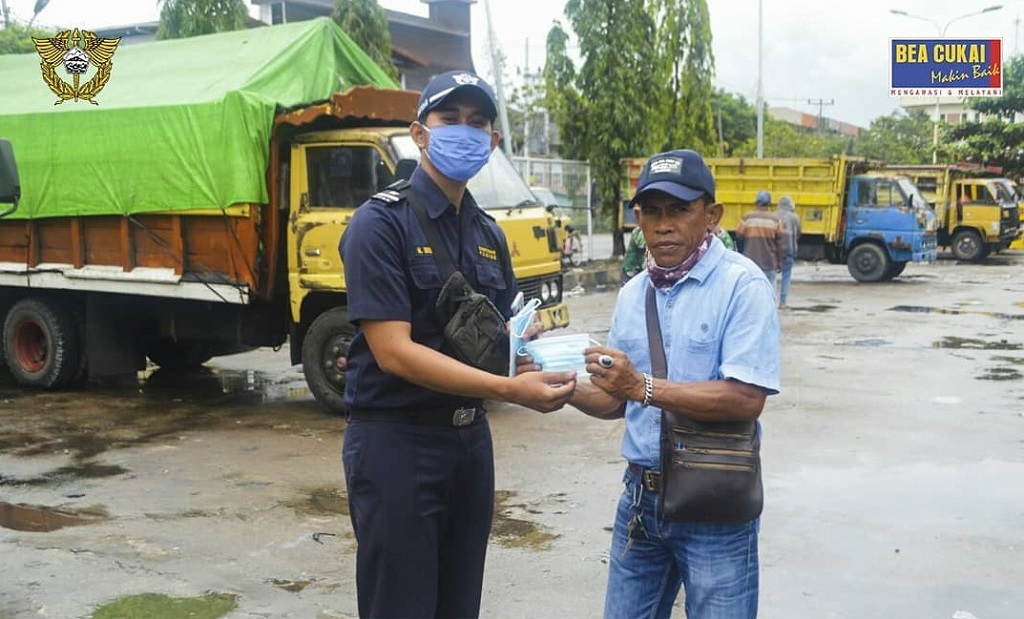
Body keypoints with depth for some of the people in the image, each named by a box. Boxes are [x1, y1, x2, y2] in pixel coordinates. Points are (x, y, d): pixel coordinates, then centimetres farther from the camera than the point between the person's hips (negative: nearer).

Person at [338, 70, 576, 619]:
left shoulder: (489, 235, 10)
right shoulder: (381, 223, -13)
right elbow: (394, 351, -21)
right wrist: (510, 390, -27)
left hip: (470, 437, 7)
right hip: (395, 440, -7)